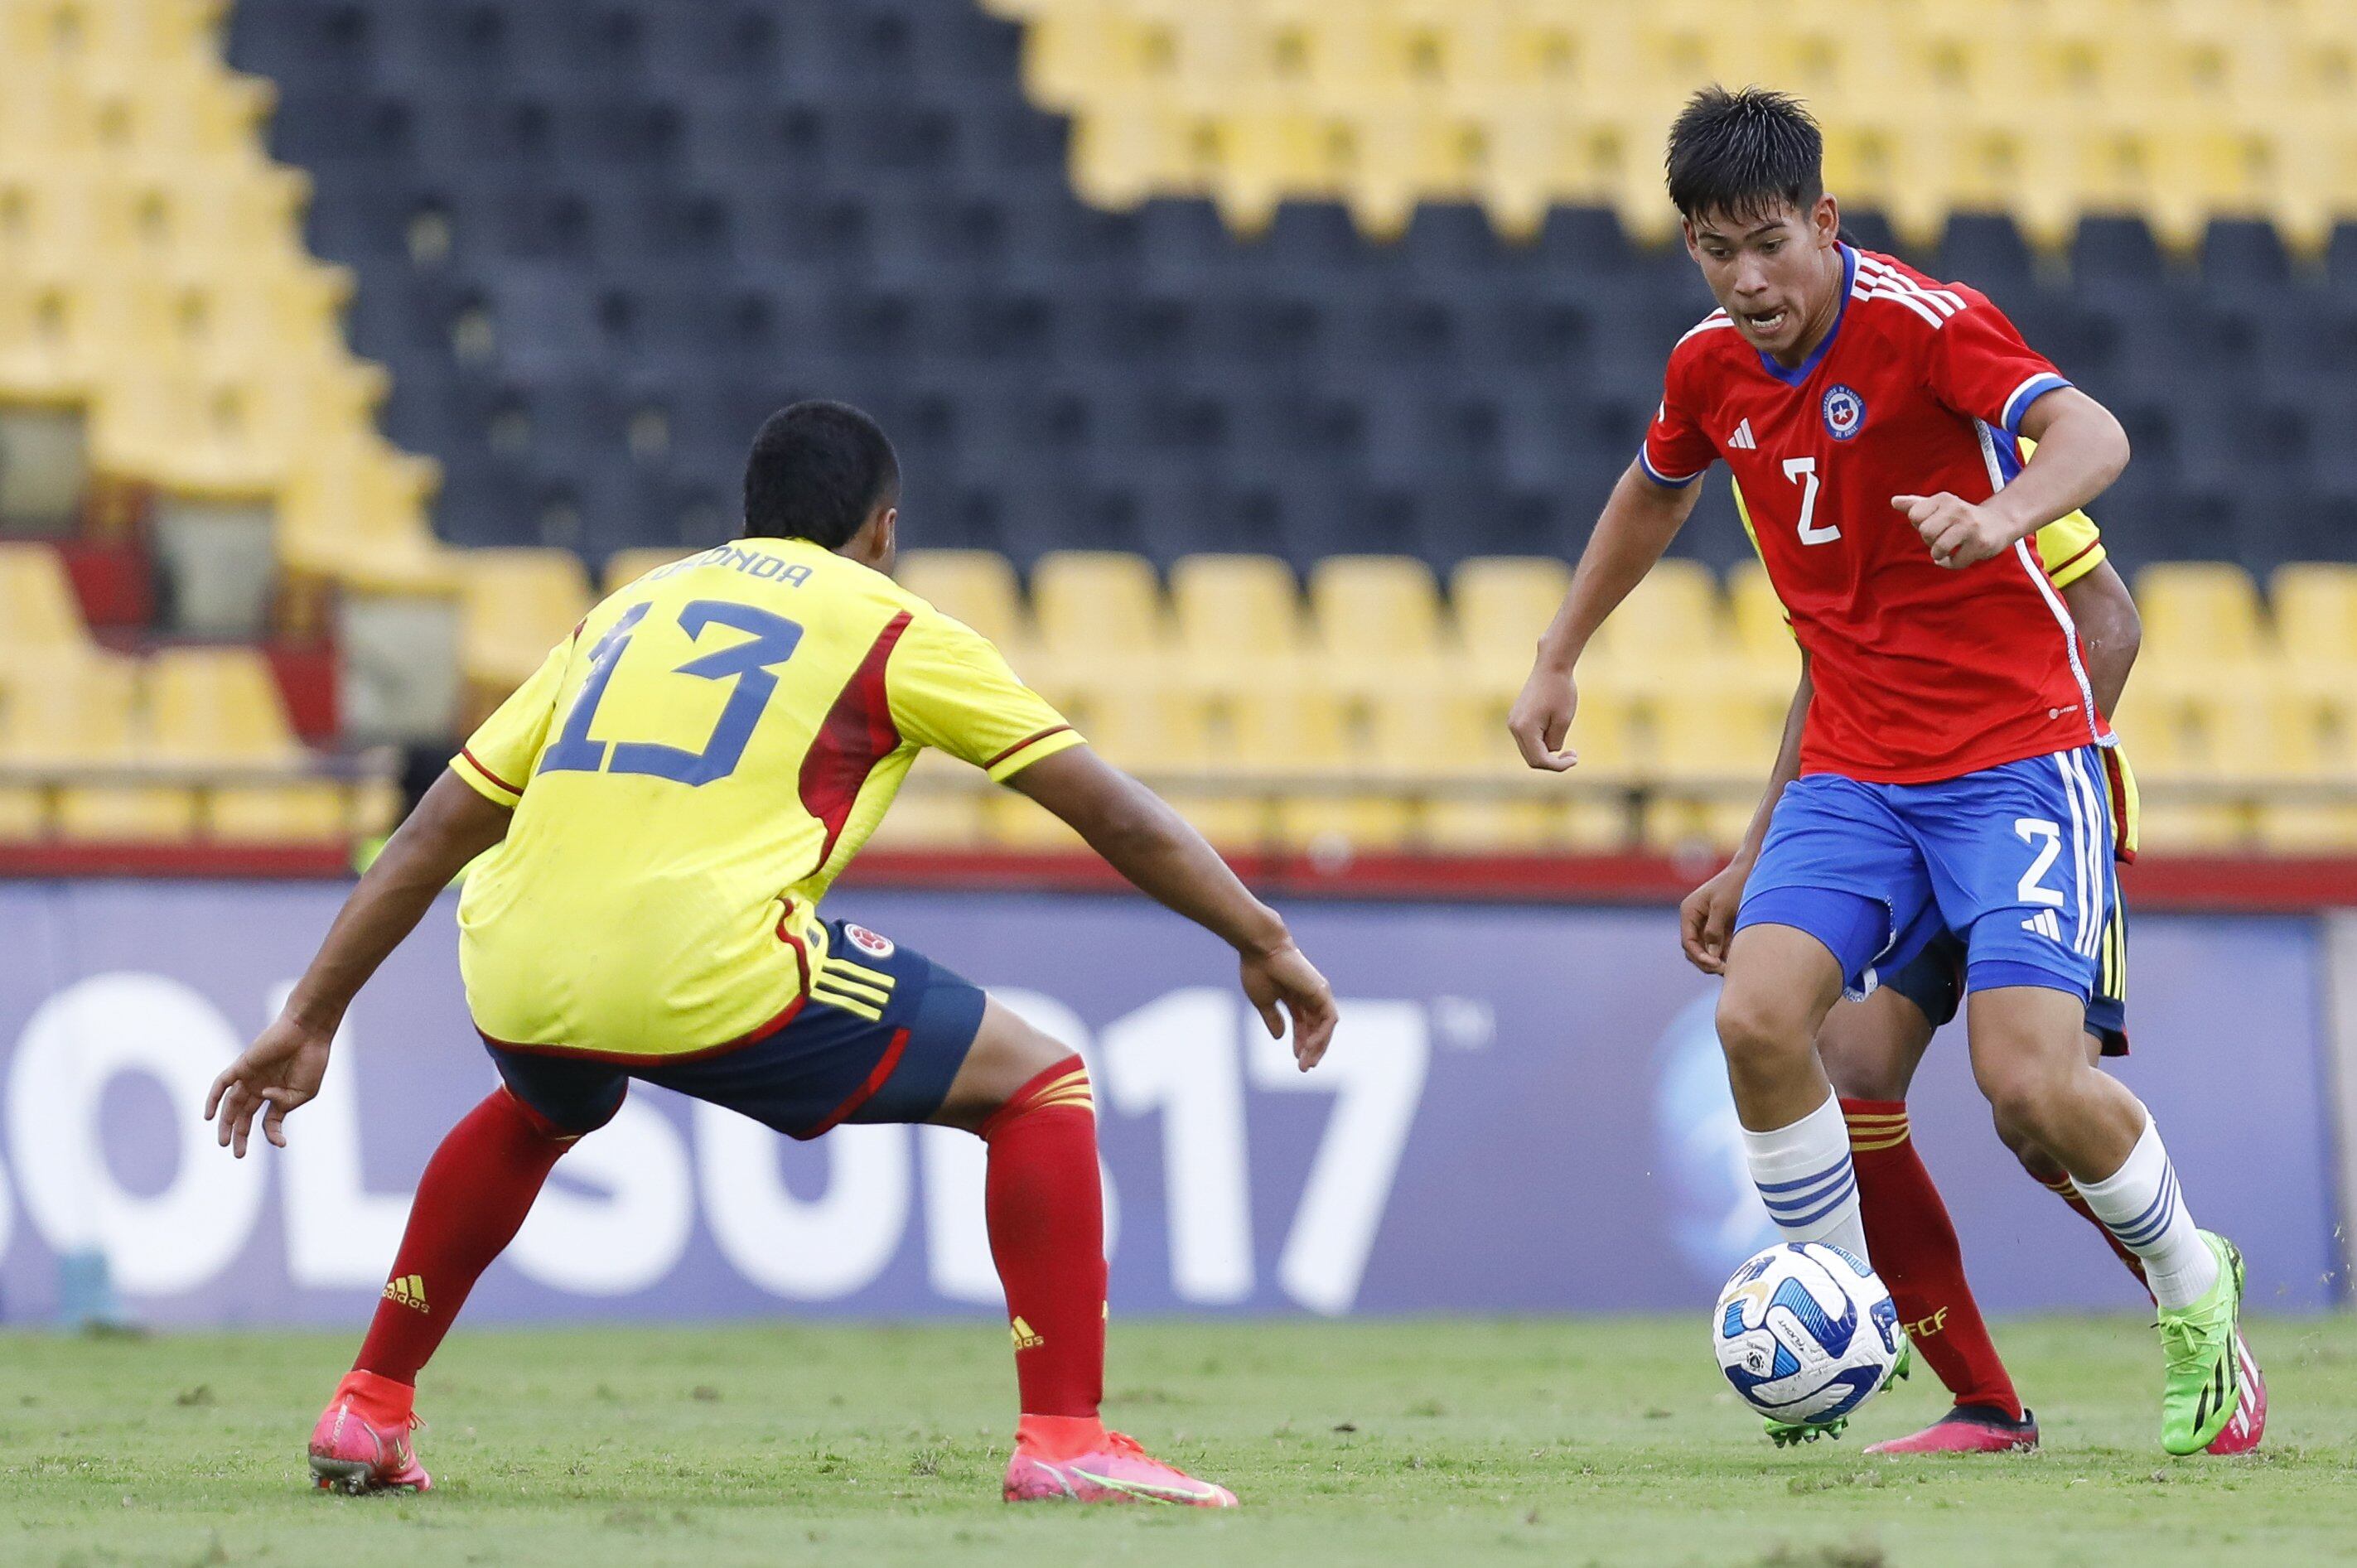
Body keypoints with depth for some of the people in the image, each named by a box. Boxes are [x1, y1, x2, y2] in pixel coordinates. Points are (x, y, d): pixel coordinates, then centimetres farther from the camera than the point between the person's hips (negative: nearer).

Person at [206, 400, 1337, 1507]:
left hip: (515, 974, 6)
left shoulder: (628, 613, 28)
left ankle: (367, 1413, 39)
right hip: (710, 973, -6)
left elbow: (434, 833, 26)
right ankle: (1063, 1439, -1)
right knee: (1040, 1087, 11)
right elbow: (1106, 807, 13)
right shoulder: (888, 626, 14)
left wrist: (308, 1021, 29)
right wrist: (1263, 941, 22)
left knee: (543, 1110, 42)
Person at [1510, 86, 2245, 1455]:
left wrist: (2000, 518, -53)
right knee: (1758, 1019, -18)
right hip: (1855, 769, 5)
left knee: (2030, 1075, -18)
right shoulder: (1712, 370, 4)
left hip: (2019, 751, -5)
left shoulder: (1922, 321, -16)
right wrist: (1560, 659, 31)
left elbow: (2092, 434, -33)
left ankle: (2194, 1290, 11)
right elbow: (1654, 494, 27)